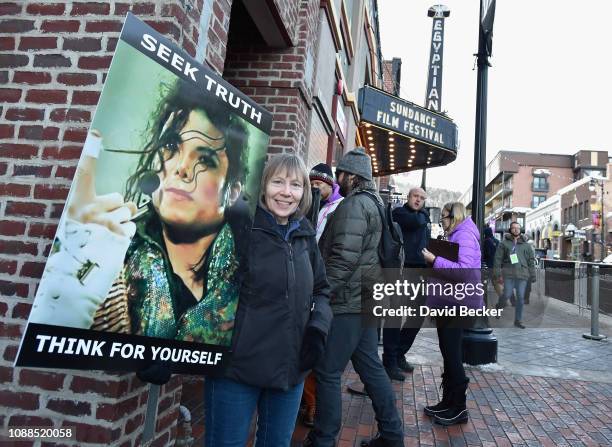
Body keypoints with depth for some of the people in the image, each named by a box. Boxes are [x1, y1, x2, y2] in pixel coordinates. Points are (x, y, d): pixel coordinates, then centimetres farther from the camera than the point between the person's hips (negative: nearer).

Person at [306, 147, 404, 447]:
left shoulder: (354, 204, -13)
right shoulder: (373, 203, 18)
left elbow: (344, 257, -22)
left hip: (346, 302, -10)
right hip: (365, 299, 10)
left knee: (327, 372, 0)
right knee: (371, 367, 16)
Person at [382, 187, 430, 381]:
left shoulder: (425, 218, 19)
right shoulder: (399, 212, -3)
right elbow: (416, 221, -22)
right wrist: (422, 215, 0)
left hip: (419, 274, 8)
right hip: (400, 271, -7)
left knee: (418, 316, 12)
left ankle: (399, 354, 26)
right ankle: (390, 361, 6)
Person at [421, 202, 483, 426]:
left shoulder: (465, 236, -14)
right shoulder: (456, 236, 16)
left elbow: (465, 271, -27)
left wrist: (435, 261, -23)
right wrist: (435, 260, 4)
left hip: (457, 304, -10)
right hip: (450, 303, 10)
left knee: (453, 356, -1)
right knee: (449, 355, 16)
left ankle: (459, 408, 12)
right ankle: (448, 402, 27)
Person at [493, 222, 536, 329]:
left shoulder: (526, 245, 12)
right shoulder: (504, 243, 5)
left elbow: (531, 260, 12)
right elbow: (498, 258, 3)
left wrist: (532, 275, 7)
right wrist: (497, 271, -4)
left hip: (522, 274, 2)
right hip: (508, 274, -2)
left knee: (520, 298, 5)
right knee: (507, 295, -7)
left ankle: (518, 320, 15)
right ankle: (499, 307, 25)